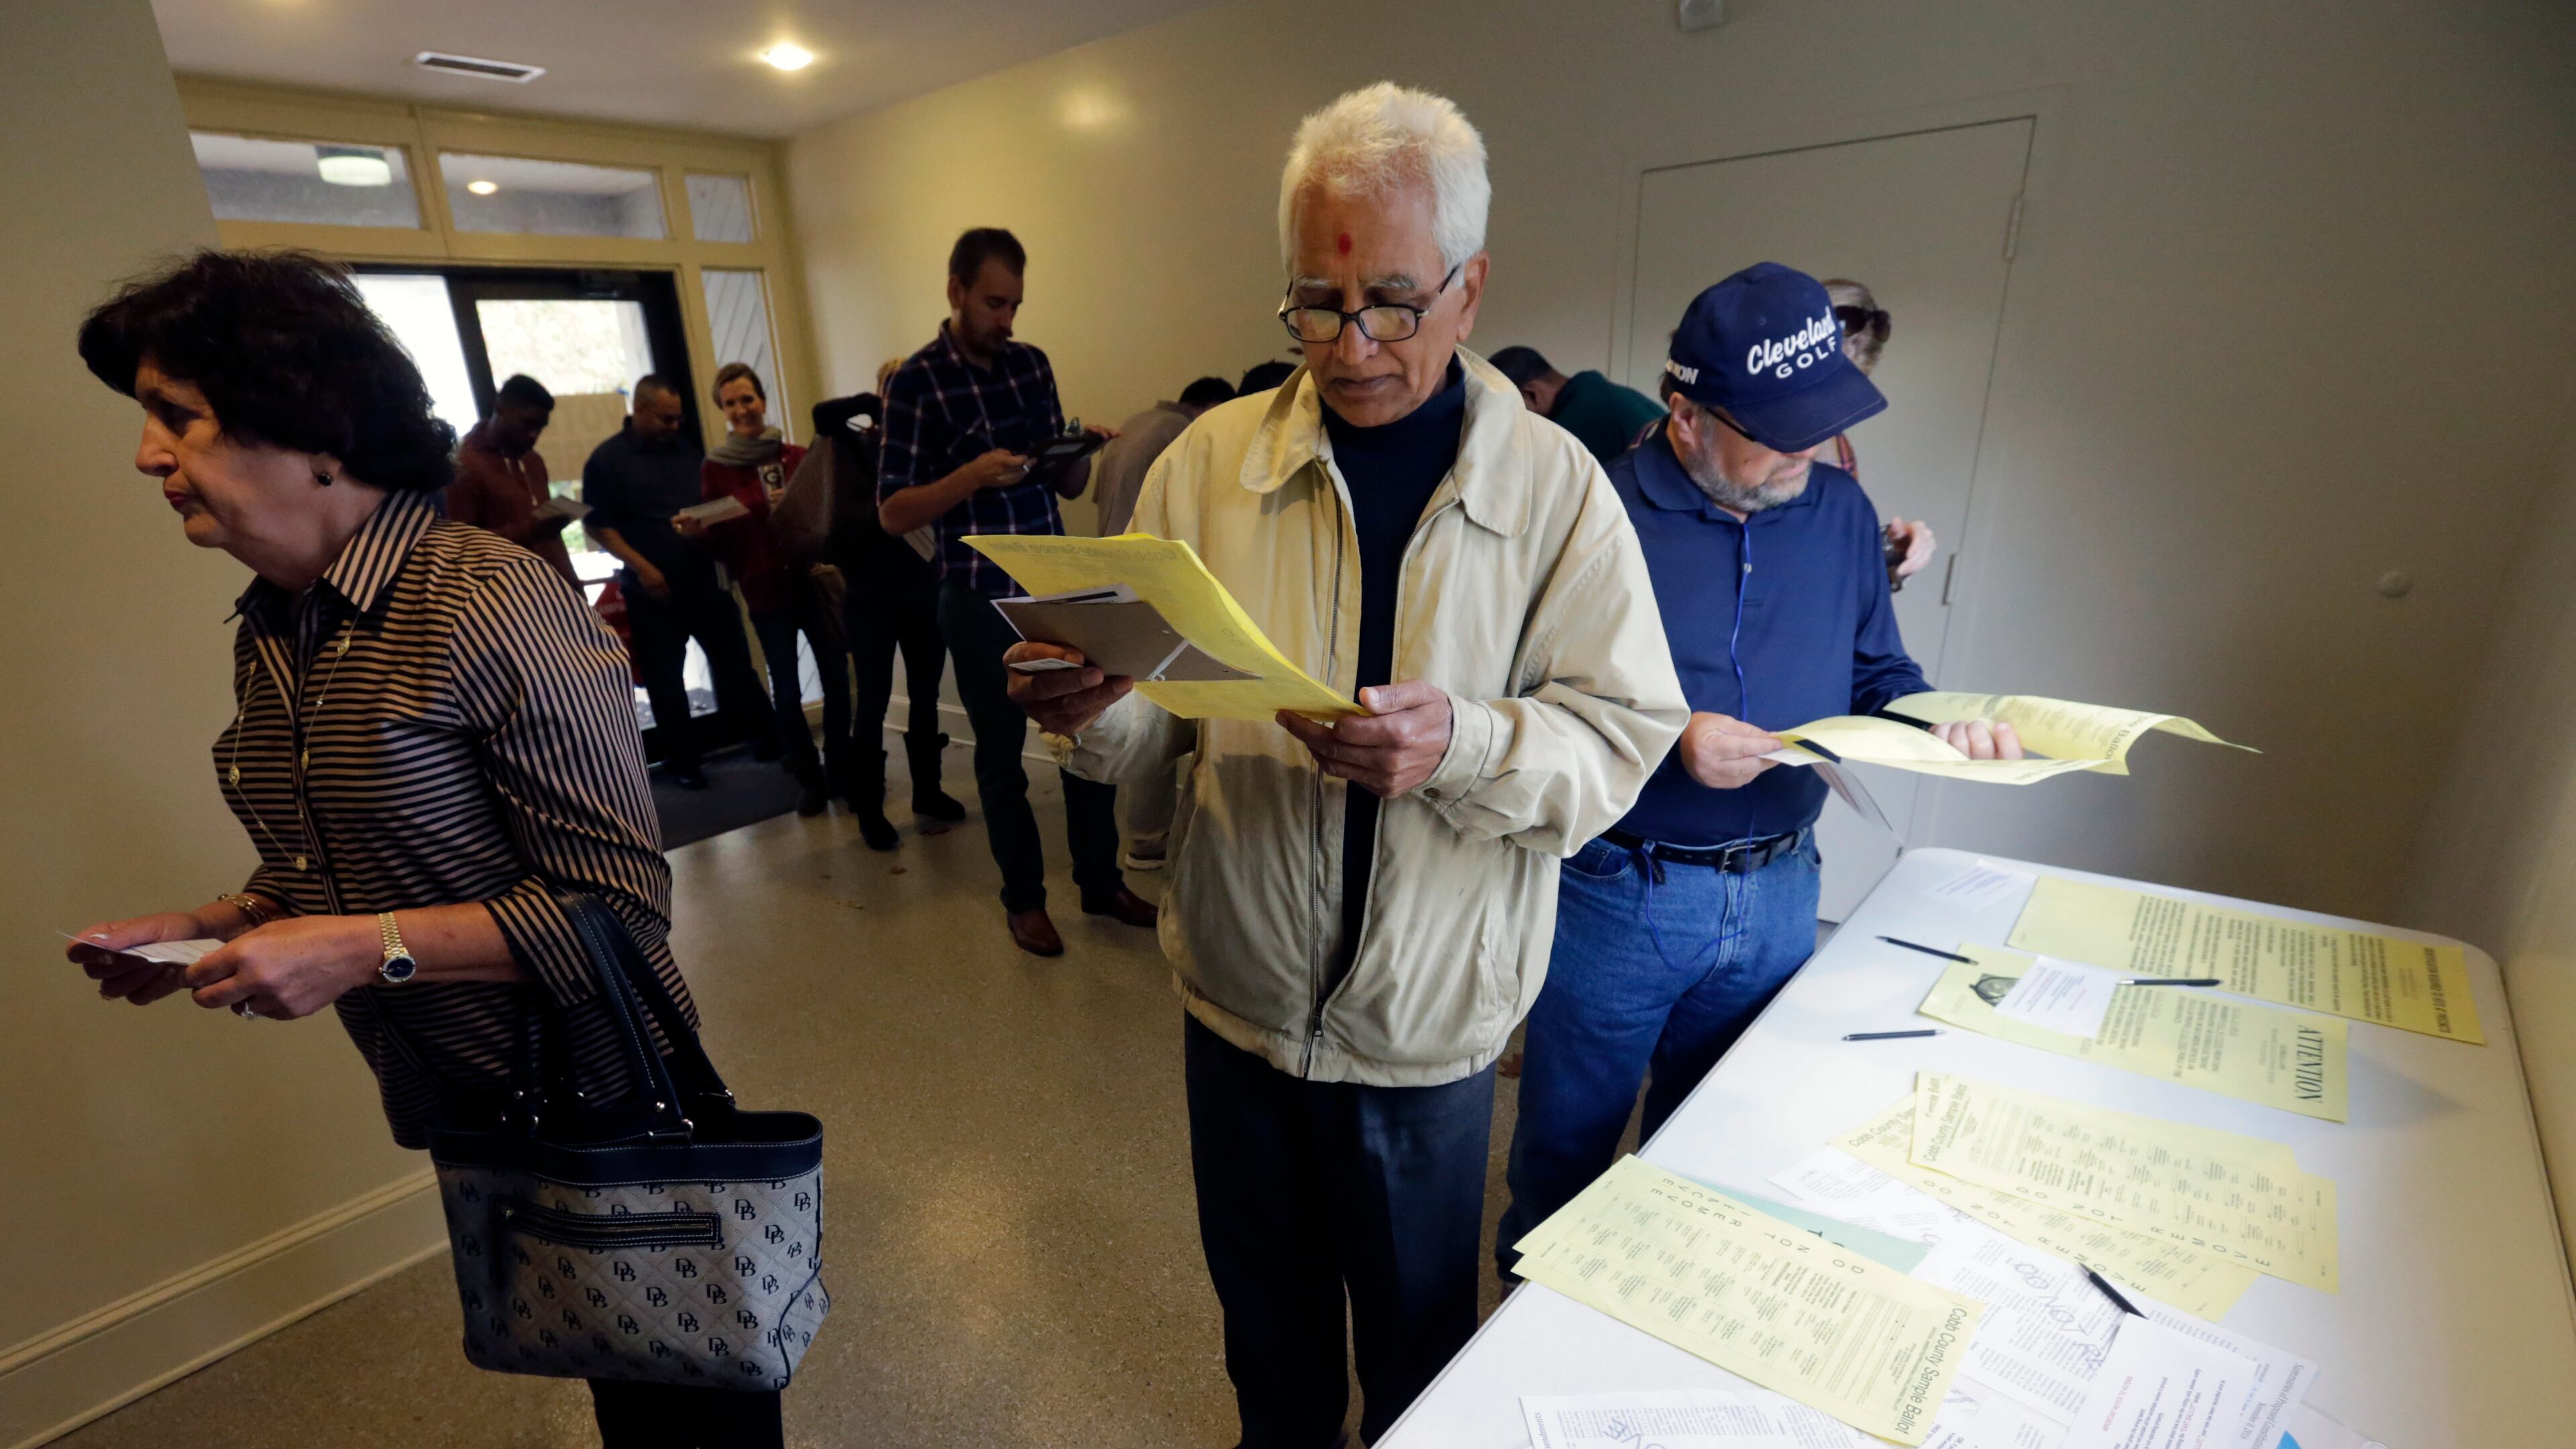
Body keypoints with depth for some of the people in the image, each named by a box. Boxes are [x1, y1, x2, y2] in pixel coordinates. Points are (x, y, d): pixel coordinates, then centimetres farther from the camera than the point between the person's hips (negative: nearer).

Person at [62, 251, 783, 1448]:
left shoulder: (491, 601, -23)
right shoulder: (267, 635, 4)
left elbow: (619, 903, -24)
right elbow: (337, 857, 17)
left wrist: (366, 949, -25)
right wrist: (210, 929, 1)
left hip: (601, 1109, -7)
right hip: (452, 1105, 8)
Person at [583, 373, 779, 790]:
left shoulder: (684, 450, 9)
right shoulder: (607, 459, -5)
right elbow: (597, 525, -7)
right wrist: (641, 567, -17)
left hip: (706, 578, 4)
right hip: (652, 589, -3)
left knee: (734, 661, 9)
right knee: (665, 679, 6)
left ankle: (767, 736, 21)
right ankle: (685, 762, 17)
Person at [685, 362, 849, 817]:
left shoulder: (797, 457, 5)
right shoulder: (714, 468, 3)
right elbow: (721, 543, 4)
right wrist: (695, 532, -15)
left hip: (815, 580, 1)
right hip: (764, 592, -1)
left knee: (836, 677, 1)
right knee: (786, 689, 3)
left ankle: (842, 768, 20)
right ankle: (808, 778, 19)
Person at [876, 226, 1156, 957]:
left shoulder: (1032, 364, 9)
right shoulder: (916, 382, -6)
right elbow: (892, 513, -9)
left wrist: (1083, 452, -8)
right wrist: (973, 474, -23)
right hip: (980, 601, -4)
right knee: (1002, 754, 7)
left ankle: (1101, 881, 24)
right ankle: (1023, 898, 24)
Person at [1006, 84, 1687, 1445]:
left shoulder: (1556, 486, -9)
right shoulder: (1211, 461, -5)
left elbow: (1618, 739, -13)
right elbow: (1151, 722, -3)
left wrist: (1463, 744, -31)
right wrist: (1091, 708, -25)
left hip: (1429, 1019, -1)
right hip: (1237, 991, 2)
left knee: (1416, 1336, 23)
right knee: (1263, 1301, 27)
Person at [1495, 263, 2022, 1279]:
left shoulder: (1840, 512, 4)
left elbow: (1876, 679, 12)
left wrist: (1940, 722, -9)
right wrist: (1662, 740, -29)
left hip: (1779, 893, 5)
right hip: (1618, 892, -4)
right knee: (1566, 1151, 15)